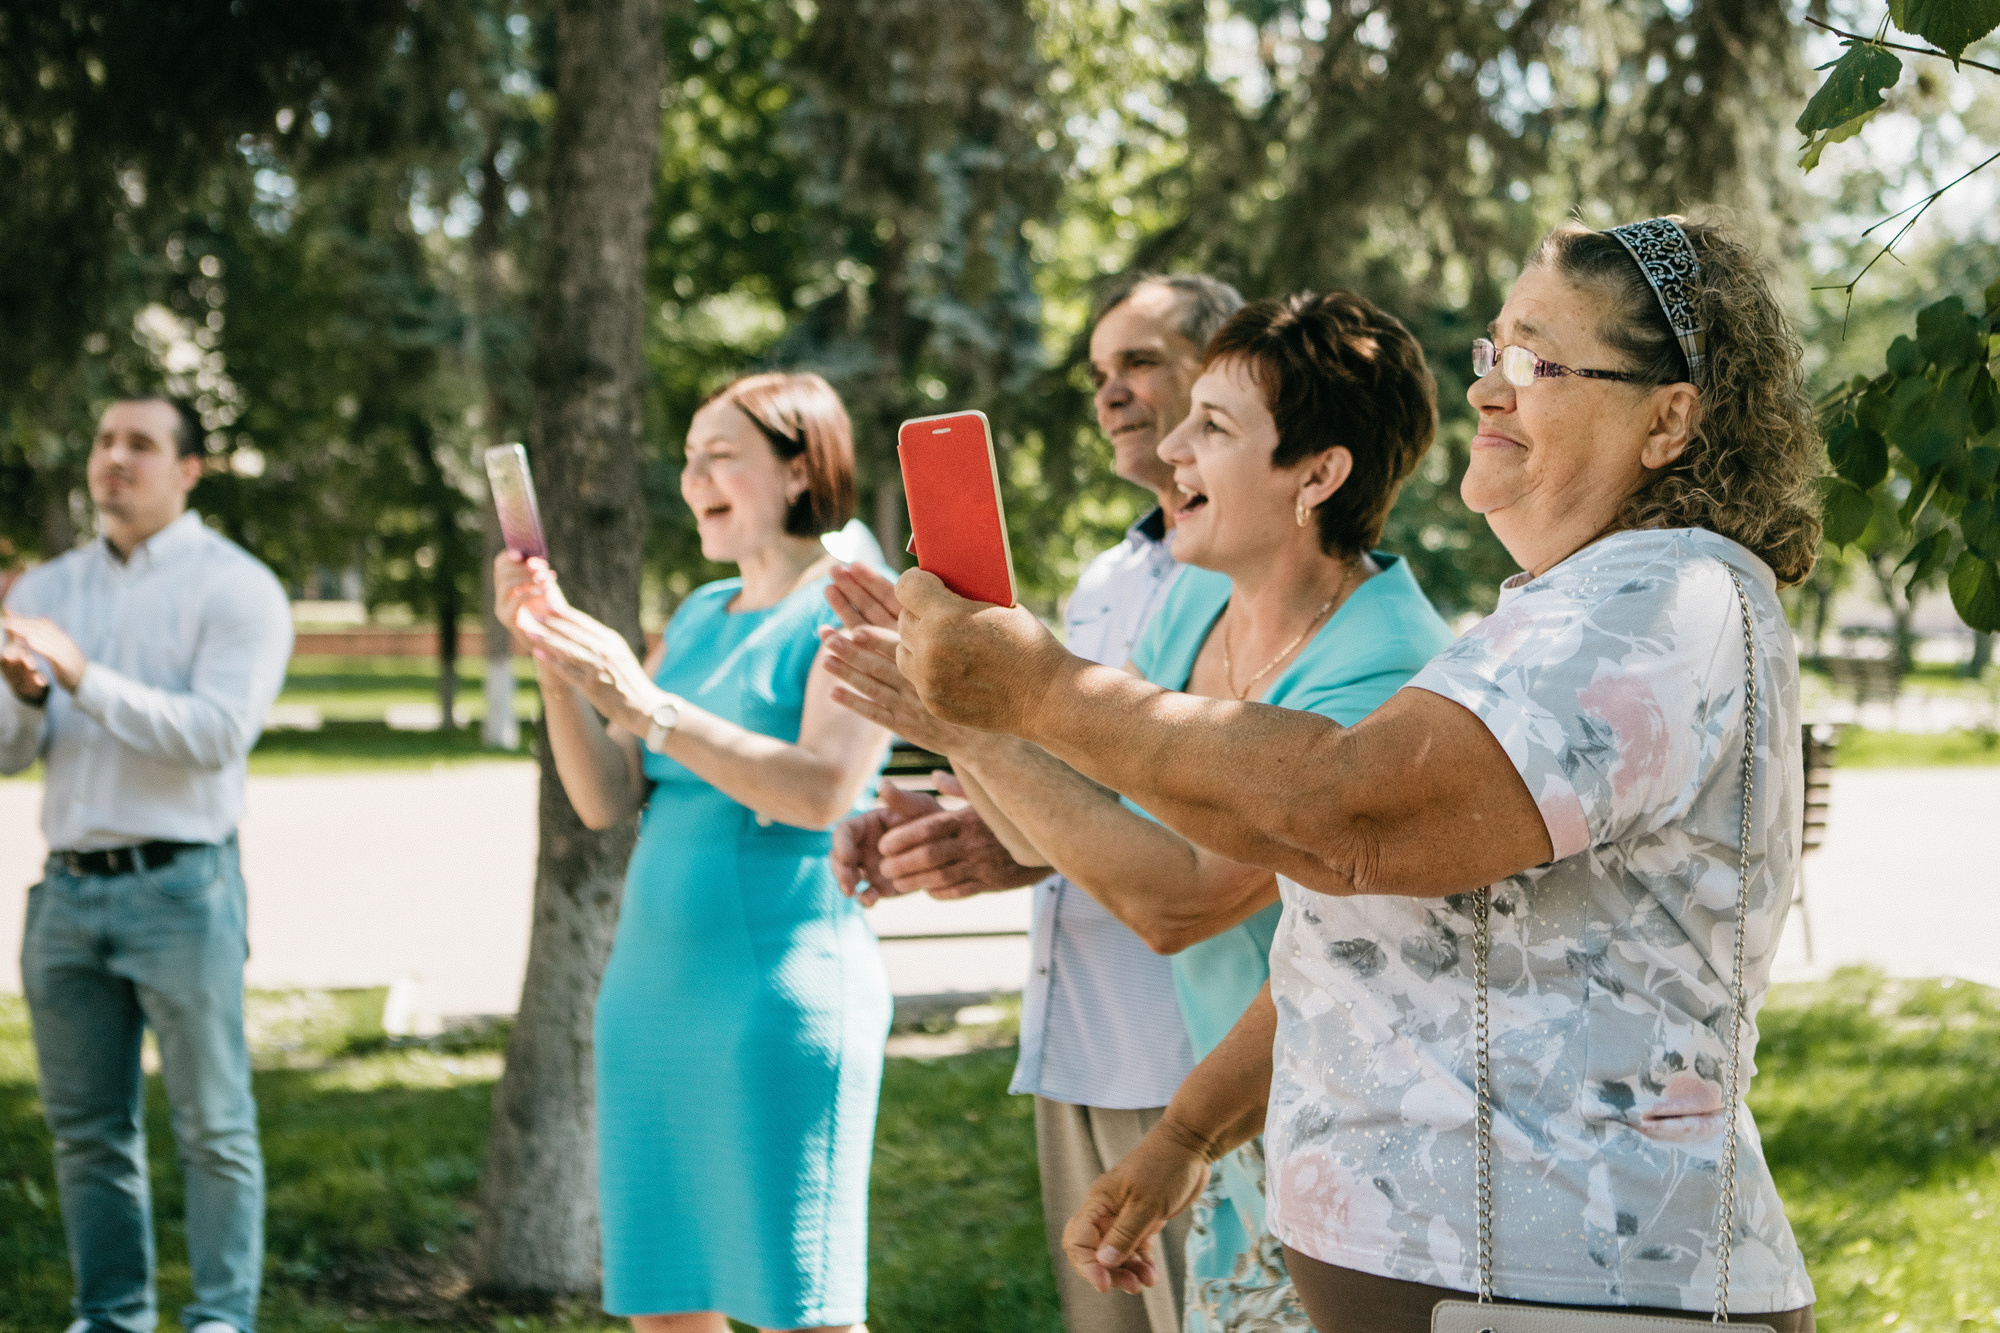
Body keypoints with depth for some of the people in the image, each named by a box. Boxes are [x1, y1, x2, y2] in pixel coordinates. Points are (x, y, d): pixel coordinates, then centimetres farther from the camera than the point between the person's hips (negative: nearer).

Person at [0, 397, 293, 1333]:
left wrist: (85, 677, -19)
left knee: (212, 1125, -2)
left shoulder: (235, 588, -1)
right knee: (86, 1126, 8)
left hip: (179, 886, -5)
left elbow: (216, 734, -14)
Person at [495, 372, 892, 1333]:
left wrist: (648, 709, -24)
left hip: (779, 991, -7)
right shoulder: (698, 616, 17)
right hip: (652, 991, 8)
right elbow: (606, 801, 11)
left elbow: (821, 790, -20)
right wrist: (555, 664, -3)